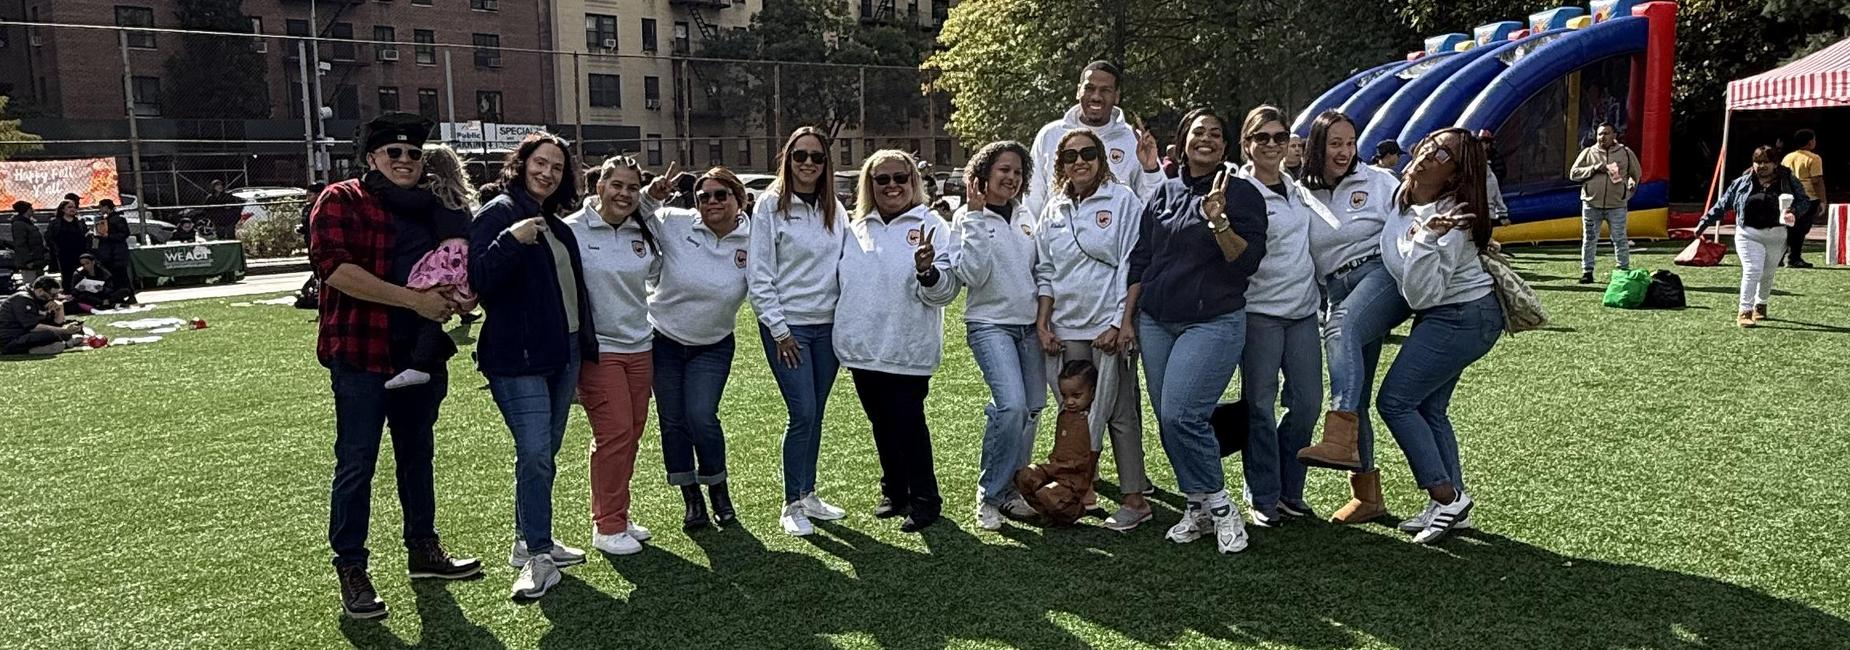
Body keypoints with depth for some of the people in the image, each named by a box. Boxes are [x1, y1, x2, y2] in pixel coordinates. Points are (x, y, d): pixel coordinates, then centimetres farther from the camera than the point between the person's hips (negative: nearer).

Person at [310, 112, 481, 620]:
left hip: (420, 355, 7)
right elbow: (334, 267, -20)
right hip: (361, 354, -6)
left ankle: (423, 549, 29)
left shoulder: (429, 210, 13)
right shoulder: (342, 200, -6)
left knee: (418, 454, 16)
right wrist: (416, 300, -22)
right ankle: (350, 571, 9)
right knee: (356, 463, -1)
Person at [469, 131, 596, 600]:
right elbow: (479, 280, -18)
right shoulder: (498, 213, -7)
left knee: (545, 453, 14)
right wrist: (511, 241, -31)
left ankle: (530, 541, 26)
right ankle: (538, 556, -5)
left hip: (563, 355, 8)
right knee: (535, 454, -13)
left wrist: (583, 349, 22)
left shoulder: (557, 226, 17)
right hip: (517, 357, -8)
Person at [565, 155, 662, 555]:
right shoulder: (573, 231, -9)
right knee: (614, 432, -8)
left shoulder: (645, 233, 8)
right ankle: (607, 526, 5)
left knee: (632, 432, 10)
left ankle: (619, 516, 25)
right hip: (598, 348, -6)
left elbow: (658, 272, 25)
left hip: (639, 346, 6)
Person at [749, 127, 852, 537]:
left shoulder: (835, 209, 9)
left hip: (828, 325, 5)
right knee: (802, 413, -8)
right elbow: (758, 275, -8)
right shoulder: (770, 205, -6)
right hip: (787, 326, -5)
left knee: (815, 414, 10)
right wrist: (779, 329, -11)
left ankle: (808, 495, 22)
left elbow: (845, 265, 14)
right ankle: (792, 505, 5)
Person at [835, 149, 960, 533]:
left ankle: (924, 498, 11)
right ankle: (894, 491, 30)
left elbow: (945, 290, -12)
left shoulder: (931, 227, -4)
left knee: (908, 421, -3)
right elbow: (840, 279, 22)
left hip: (908, 348, -5)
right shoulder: (855, 229, 10)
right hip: (862, 346, 5)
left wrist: (927, 272, -30)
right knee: (881, 422, 15)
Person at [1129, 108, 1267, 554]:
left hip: (1213, 322, -5)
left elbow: (1248, 261, -11)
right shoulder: (1165, 194, 13)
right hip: (1156, 323, 5)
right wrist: (1127, 317, 10)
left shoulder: (1241, 194, -2)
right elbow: (1140, 259, 15)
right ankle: (1199, 507, 19)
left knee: (1181, 415, -17)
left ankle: (1219, 505, 1)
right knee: (1168, 421, 5)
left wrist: (1219, 221, -25)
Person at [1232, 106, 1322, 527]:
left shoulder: (1296, 188, 13)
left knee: (1308, 402, 7)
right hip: (1260, 310, -6)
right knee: (1260, 405, 0)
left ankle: (1290, 491, 22)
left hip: (1303, 309, 6)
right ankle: (1263, 498, 11)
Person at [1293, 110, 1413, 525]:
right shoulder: (1300, 196, 14)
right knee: (1354, 394, 0)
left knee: (1343, 330, -35)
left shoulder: (1377, 181, 9)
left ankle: (1341, 440, -49)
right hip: (1337, 293, 4)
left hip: (1383, 273, -4)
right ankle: (1367, 495, 9)